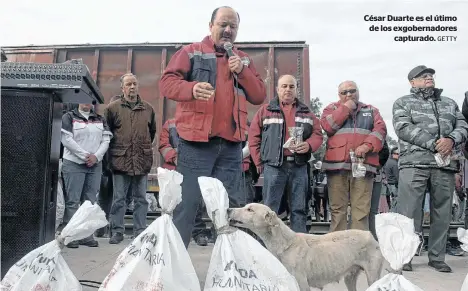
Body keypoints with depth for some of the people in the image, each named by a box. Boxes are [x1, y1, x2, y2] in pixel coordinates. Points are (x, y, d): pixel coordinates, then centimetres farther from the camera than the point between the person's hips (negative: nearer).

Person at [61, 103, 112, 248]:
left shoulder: (100, 119, 14)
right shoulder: (69, 117, 3)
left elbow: (106, 140, 7)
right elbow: (67, 139, -8)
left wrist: (96, 156, -8)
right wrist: (85, 155, -12)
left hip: (95, 165, 4)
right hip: (73, 164, -4)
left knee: (90, 200, 5)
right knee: (72, 200, -4)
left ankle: (87, 234, 11)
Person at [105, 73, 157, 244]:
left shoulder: (148, 109, 11)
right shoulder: (113, 108, 4)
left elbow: (152, 131, 21)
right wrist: (114, 149, 8)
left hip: (142, 161, 2)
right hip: (120, 160, -2)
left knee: (141, 198, 7)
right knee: (119, 199, 3)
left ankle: (140, 231, 15)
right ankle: (117, 231, 12)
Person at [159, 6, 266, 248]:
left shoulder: (243, 60, 19)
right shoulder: (191, 52, 6)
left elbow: (259, 97, 13)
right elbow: (166, 82, -5)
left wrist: (242, 71, -3)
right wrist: (192, 88, -25)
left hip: (231, 145, 4)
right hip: (196, 142, -4)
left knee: (233, 206, 9)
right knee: (186, 204, -4)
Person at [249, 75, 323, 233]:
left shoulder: (306, 112, 16)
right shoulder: (265, 110, 8)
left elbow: (318, 134, 13)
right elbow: (254, 137, 5)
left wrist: (309, 145, -9)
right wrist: (259, 161, -1)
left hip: (299, 166, 3)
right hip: (274, 165, -2)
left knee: (299, 209, 7)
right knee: (270, 208, -1)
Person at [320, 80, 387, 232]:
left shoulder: (371, 110, 22)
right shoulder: (332, 109, 18)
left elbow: (380, 130, 6)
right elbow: (327, 126, -1)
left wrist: (367, 145, -11)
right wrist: (345, 108, 2)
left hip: (363, 165, 1)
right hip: (337, 165, -1)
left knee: (361, 211, -4)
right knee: (338, 209, -2)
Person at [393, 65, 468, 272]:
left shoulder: (449, 103, 24)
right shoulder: (403, 103, 11)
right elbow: (404, 128, -5)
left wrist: (451, 139, -10)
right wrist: (434, 144, -13)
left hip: (445, 164, 4)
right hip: (414, 163, -4)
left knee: (442, 213, 6)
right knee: (408, 212, -7)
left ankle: (437, 257, 16)